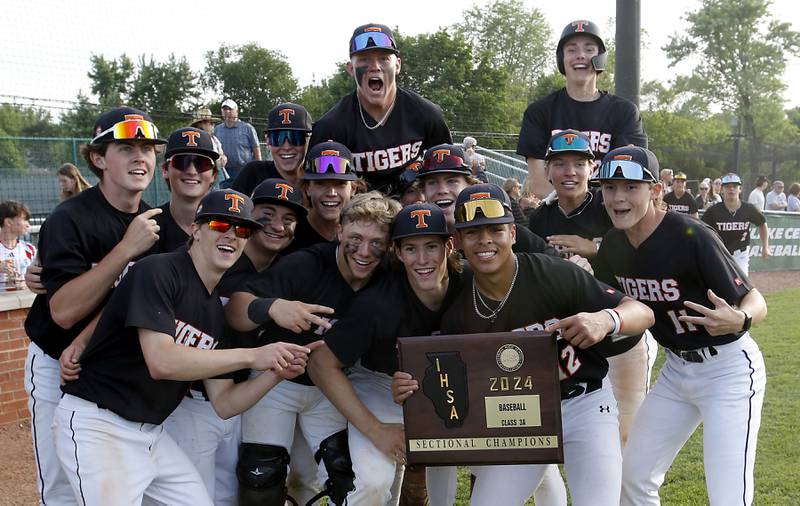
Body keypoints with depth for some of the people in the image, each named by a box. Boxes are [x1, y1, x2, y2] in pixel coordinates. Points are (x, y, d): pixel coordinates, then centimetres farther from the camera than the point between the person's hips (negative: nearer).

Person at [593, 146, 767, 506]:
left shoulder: (692, 237, -23)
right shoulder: (612, 245, -3)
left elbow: (756, 303, -21)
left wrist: (738, 319, -43)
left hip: (728, 369, -7)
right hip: (676, 368, 7)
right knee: (634, 476, 13)